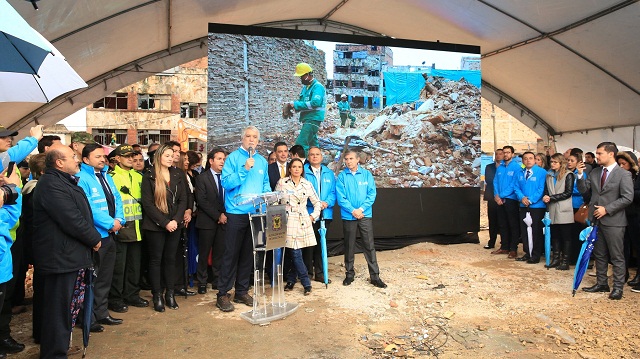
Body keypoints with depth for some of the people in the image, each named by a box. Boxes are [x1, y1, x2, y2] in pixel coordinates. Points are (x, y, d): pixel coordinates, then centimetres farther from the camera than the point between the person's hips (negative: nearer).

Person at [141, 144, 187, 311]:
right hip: (155, 225, -3)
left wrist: (176, 220, -9)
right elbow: (148, 204, -10)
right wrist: (165, 222, -15)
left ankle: (170, 293, 18)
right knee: (156, 259, 5)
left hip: (174, 224, 4)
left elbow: (183, 199, 4)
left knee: (170, 259, 9)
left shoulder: (178, 175, 8)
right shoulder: (149, 176, -4)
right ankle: (157, 296, 14)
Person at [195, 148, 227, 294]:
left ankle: (217, 281, 17)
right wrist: (217, 216, -14)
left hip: (223, 220, 3)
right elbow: (202, 201, -10)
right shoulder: (202, 178, -2)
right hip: (207, 221, -2)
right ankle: (202, 282, 18)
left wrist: (224, 214, -5)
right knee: (204, 253, 6)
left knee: (219, 252, 6)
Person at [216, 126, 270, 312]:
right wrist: (245, 169, -19)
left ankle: (242, 291, 23)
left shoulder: (262, 161, 12)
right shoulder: (233, 157, -3)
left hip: (256, 213, 5)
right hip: (237, 212, -5)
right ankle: (223, 294, 9)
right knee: (231, 254, -1)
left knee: (248, 254, 12)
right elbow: (226, 182, -13)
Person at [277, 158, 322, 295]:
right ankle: (306, 283, 2)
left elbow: (317, 202, 14)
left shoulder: (307, 184, 8)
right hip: (287, 221, -2)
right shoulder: (282, 182, 3)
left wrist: (313, 216, 5)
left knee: (295, 252, 2)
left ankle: (291, 279, 17)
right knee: (296, 252, -5)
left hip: (303, 221, 2)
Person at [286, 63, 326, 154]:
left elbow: (315, 103, -25)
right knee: (312, 143, 16)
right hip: (308, 119, 10)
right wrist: (293, 104, -4)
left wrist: (296, 104, -22)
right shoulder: (305, 87, 16)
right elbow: (302, 101, 20)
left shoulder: (317, 87, -11)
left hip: (313, 119, -10)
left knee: (301, 143, -18)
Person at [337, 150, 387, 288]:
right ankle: (349, 274, 22)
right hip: (348, 216, 0)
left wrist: (361, 208, -13)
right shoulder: (342, 176, 1)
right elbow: (340, 197, -5)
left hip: (365, 215, 0)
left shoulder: (366, 174, 3)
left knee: (369, 245, 0)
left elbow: (372, 194, -2)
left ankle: (375, 276, 6)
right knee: (349, 246, 9)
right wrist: (352, 210, -14)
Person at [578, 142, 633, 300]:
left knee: (617, 256, 2)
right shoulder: (594, 172, 10)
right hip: (596, 219, 6)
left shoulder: (623, 174, -8)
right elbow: (583, 190, 7)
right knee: (599, 254, 14)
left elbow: (627, 198, -13)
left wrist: (607, 209, -16)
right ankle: (601, 283, 25)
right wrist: (580, 175, -7)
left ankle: (618, 287, 11)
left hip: (613, 221, -6)